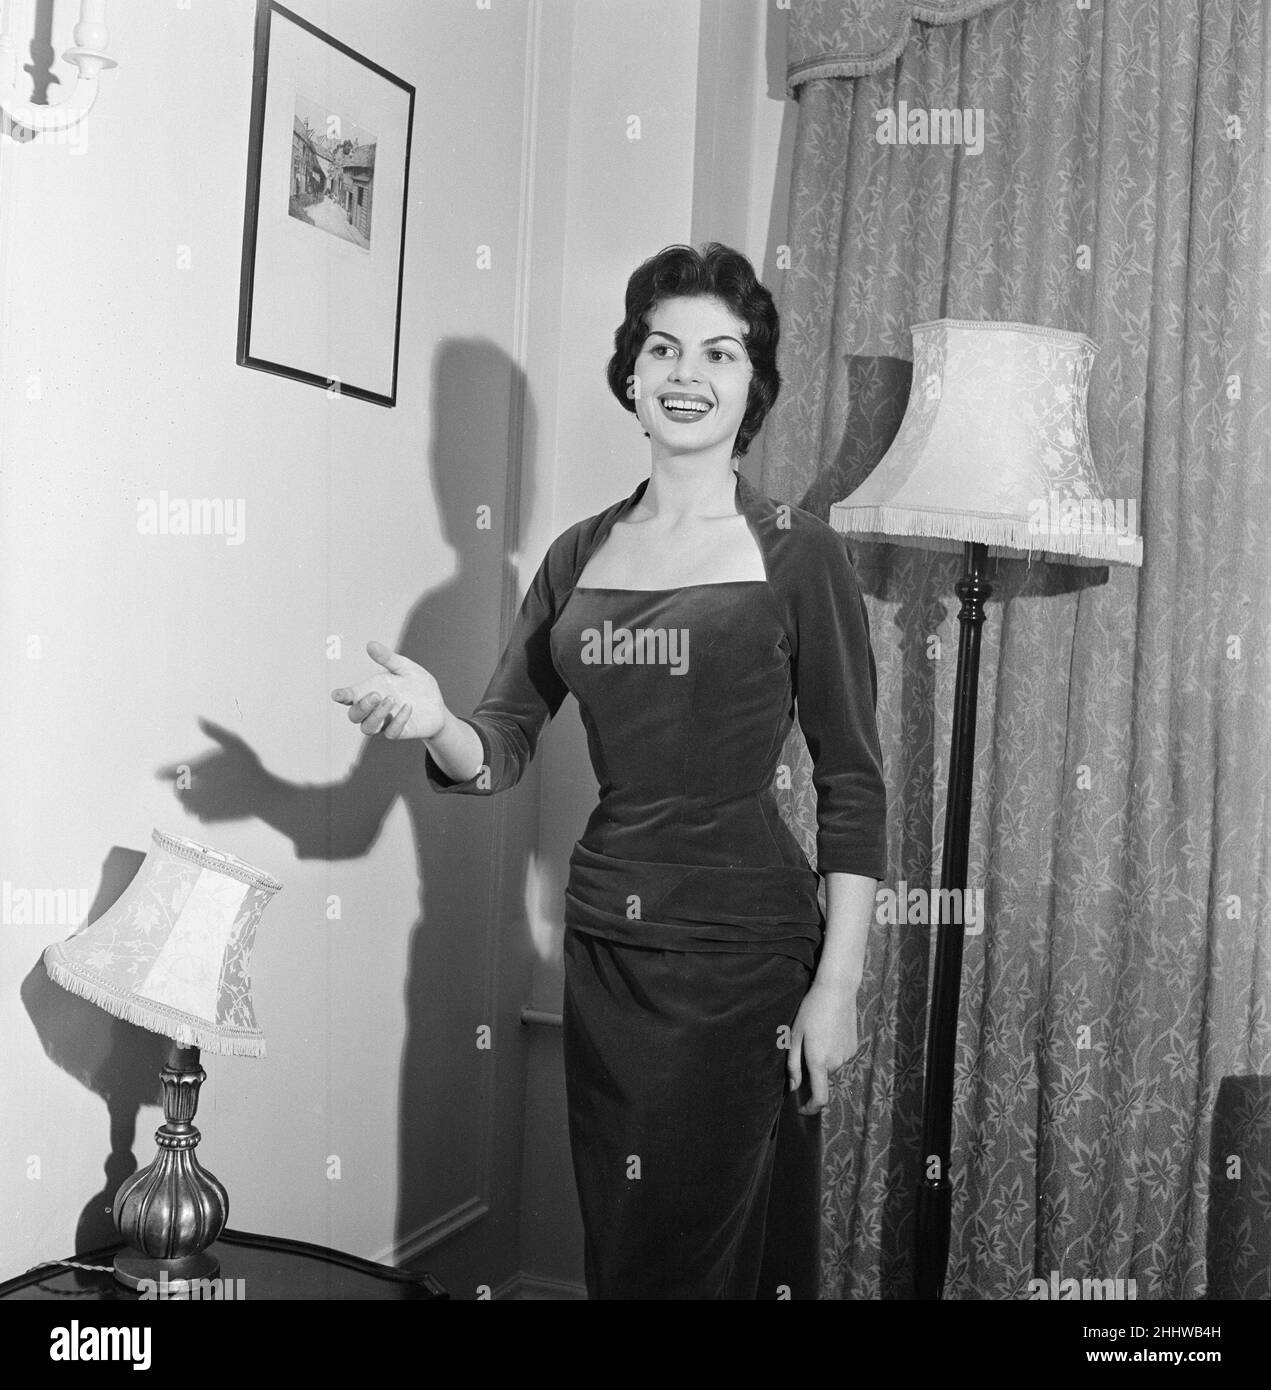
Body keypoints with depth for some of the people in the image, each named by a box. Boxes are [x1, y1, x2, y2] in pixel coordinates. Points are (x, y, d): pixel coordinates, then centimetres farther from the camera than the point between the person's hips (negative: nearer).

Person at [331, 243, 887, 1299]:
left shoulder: (798, 552, -6)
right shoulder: (579, 555, 7)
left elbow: (854, 785, -6)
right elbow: (503, 748, 4)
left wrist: (837, 985, -10)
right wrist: (436, 726, -18)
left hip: (742, 945, -4)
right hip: (604, 936, 4)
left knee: (709, 1252, 5)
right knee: (613, 1245, 15)